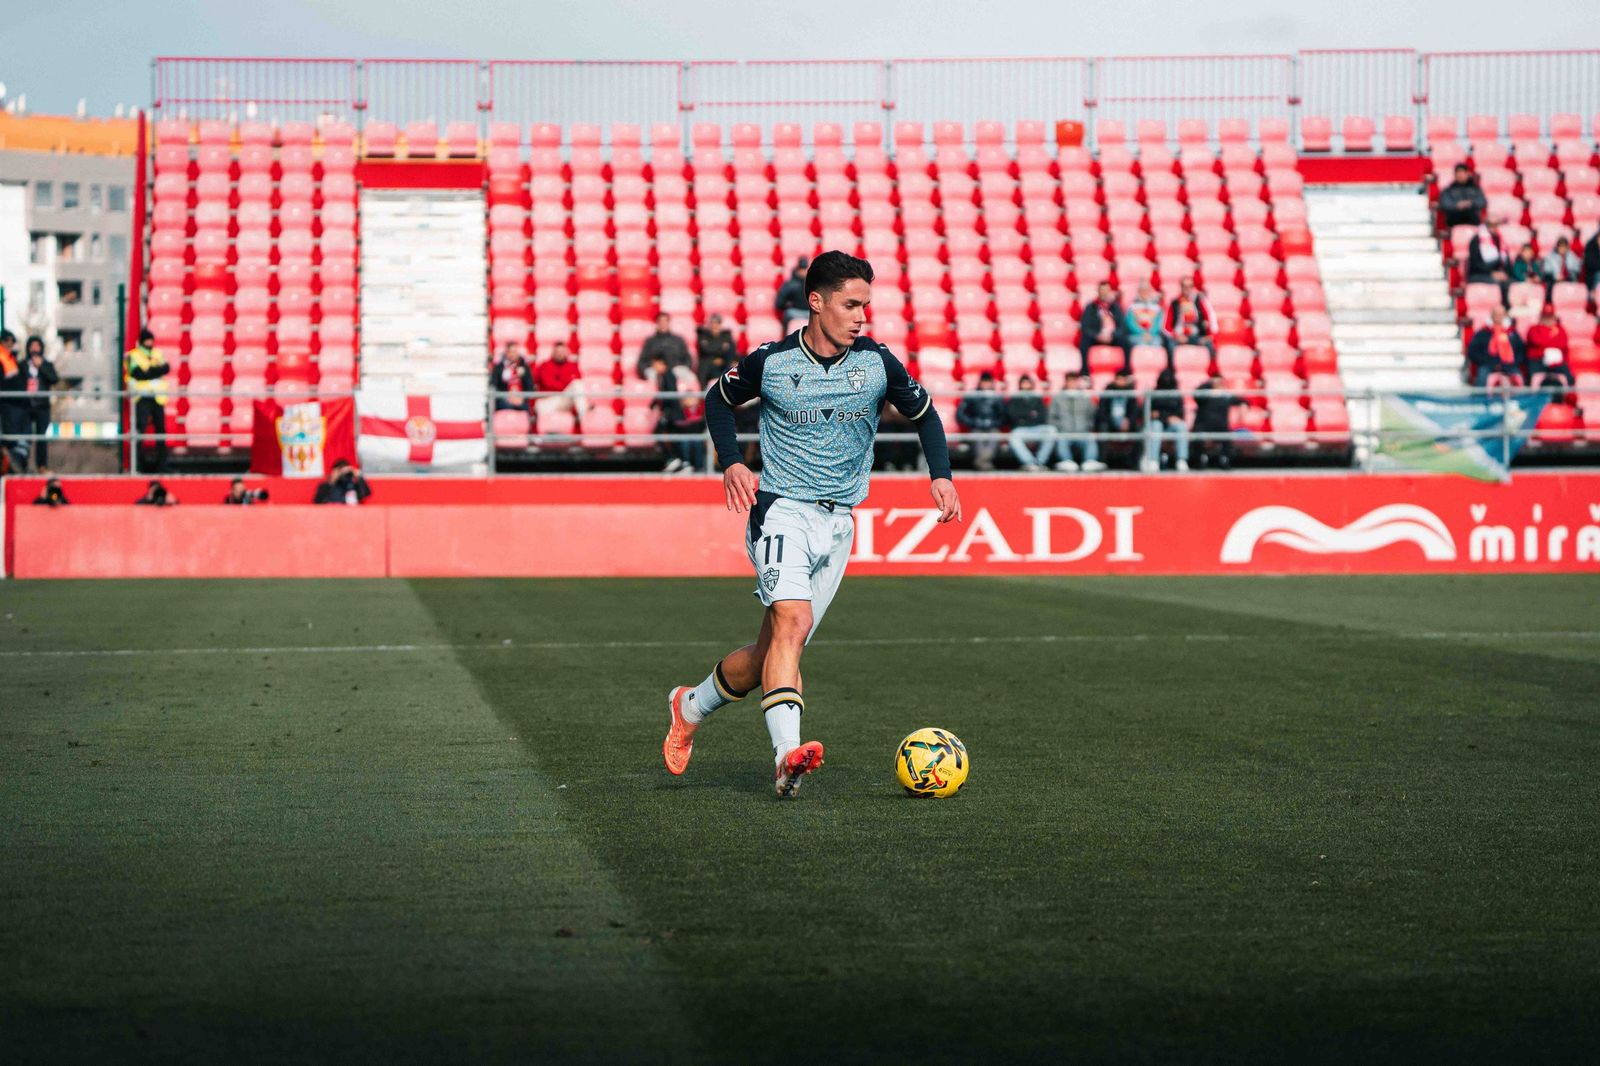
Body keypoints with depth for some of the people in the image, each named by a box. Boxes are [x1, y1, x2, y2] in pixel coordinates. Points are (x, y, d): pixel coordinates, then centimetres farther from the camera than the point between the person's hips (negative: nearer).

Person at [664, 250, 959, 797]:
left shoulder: (878, 363, 0)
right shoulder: (769, 363, -7)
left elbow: (924, 414, 15)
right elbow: (717, 399, 12)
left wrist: (941, 475, 0)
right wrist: (731, 462, -3)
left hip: (838, 522, 4)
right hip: (781, 510, -4)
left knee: (773, 650, 6)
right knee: (792, 621, -27)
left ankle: (691, 706, 31)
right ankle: (787, 754, -36)